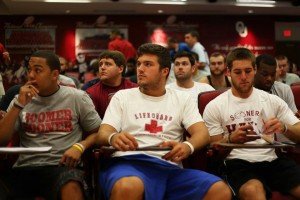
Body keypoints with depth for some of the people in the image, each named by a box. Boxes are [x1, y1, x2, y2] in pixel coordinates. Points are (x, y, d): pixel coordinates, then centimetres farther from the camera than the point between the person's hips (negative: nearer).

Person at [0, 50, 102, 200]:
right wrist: (19, 105, -3)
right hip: (25, 168, 3)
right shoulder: (21, 99, 15)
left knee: (71, 187, -38)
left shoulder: (77, 97, 7)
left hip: (61, 166, -2)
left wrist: (80, 146, -10)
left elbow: (97, 133, 11)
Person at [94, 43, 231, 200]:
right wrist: (113, 138, -20)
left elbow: (202, 132, 7)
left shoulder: (182, 99, 20)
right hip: (130, 164, -3)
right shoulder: (123, 96, 17)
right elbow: (102, 133, 7)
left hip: (169, 168, 3)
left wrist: (187, 146, -19)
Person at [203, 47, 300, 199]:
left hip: (273, 160, 4)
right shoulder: (214, 107, 5)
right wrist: (231, 139, -17)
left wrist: (283, 128, -12)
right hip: (238, 163, -4)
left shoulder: (273, 101, 13)